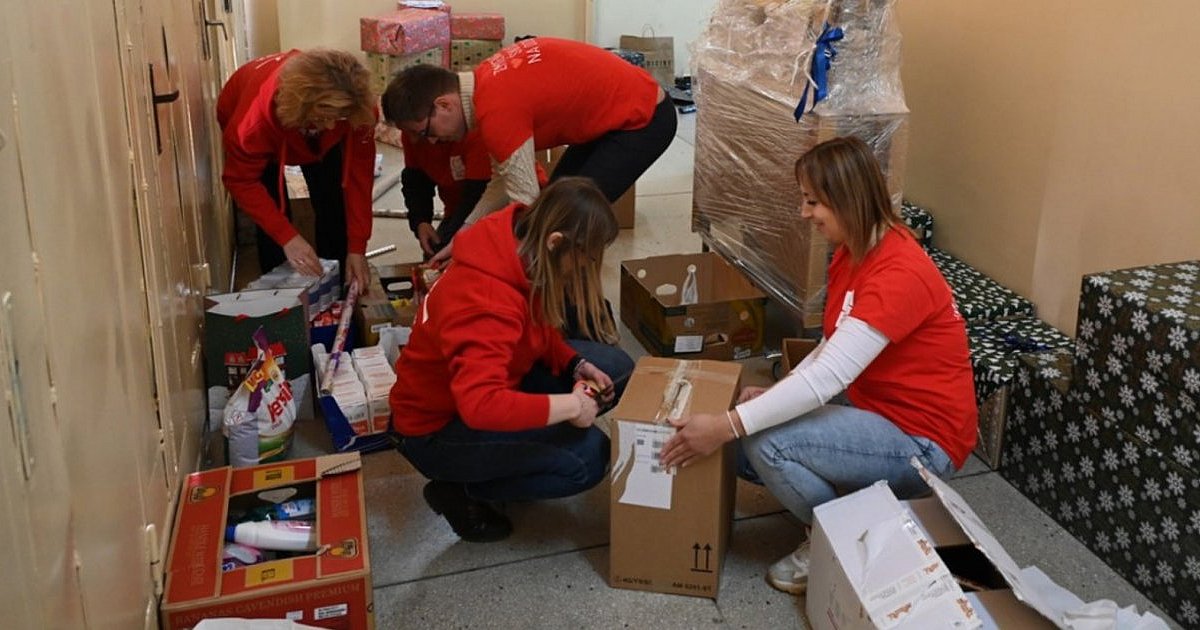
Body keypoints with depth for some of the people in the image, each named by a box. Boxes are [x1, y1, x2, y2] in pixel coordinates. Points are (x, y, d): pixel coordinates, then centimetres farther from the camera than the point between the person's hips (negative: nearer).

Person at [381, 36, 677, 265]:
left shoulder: (497, 110, -28)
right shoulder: (486, 83, 0)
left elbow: (527, 206, -23)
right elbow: (506, 180, 8)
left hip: (644, 118, -10)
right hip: (609, 113, 10)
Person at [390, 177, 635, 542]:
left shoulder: (519, 245, -9)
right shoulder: (488, 302, -37)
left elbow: (537, 330, 9)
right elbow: (480, 405, -47)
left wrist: (577, 365, -8)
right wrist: (570, 405, -37)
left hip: (491, 377, 9)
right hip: (436, 429, -9)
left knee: (615, 368, 0)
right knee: (588, 457, -24)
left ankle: (513, 454, 6)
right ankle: (460, 491, -4)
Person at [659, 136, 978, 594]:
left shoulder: (899, 275, -27)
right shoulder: (853, 252, 2)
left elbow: (829, 378, -33)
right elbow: (833, 350, 10)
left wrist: (727, 426, -34)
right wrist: (774, 393, -4)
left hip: (923, 440, -9)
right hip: (882, 416, 9)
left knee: (765, 442, -23)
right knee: (756, 429, 2)